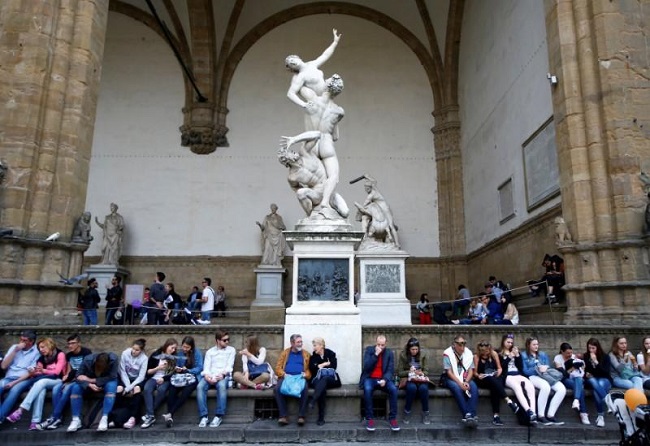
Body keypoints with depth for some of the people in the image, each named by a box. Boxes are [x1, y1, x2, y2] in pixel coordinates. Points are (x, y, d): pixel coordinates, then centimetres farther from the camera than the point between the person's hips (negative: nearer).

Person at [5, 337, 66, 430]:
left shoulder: (60, 354, 0)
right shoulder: (42, 359, 16)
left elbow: (57, 371, -10)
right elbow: (38, 372, 2)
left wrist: (43, 371, -25)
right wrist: (33, 373, -20)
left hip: (58, 381, -4)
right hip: (44, 381, 4)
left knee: (41, 382, -34)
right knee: (41, 389, -32)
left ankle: (20, 410, -44)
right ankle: (35, 421, -44)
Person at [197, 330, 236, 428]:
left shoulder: (231, 350, 16)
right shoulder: (210, 352, 19)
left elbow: (229, 365, 5)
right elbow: (206, 367, 7)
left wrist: (222, 374, -15)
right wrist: (206, 375, -16)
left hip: (223, 376, -2)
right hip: (210, 376, 2)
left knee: (221, 386, -36)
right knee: (200, 387, -30)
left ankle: (219, 416, -29)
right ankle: (204, 416, -27)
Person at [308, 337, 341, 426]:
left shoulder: (330, 353, 9)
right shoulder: (313, 356, 14)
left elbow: (333, 366, -5)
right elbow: (311, 368, -2)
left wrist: (320, 366, -2)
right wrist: (325, 364, -5)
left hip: (331, 380, -1)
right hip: (317, 380, 1)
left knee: (324, 379, -37)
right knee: (322, 387, -35)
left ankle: (313, 401, -53)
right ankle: (321, 418, -41)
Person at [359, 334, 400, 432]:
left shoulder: (389, 352, 4)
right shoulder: (369, 349, -1)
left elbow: (390, 370, -2)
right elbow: (366, 367, -12)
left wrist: (385, 379, -22)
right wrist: (376, 354, -19)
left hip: (383, 379, 2)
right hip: (370, 378, -2)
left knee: (393, 389, -28)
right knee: (367, 389, -34)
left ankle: (393, 418, -14)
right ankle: (369, 418, -22)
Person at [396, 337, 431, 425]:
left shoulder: (422, 355, 5)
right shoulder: (403, 355, -2)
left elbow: (426, 371, 9)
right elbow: (399, 372, -1)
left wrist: (421, 373, -13)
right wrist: (409, 372, -16)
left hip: (421, 379, 2)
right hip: (408, 379, -2)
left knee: (423, 388, -33)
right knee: (412, 387, -36)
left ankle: (425, 413, -14)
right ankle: (407, 412, -17)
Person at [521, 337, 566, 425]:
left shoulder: (543, 355, 26)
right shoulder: (523, 355, 12)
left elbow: (549, 367, 15)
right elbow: (525, 371, 0)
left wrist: (545, 368, -9)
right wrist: (538, 369, -13)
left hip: (546, 376, 5)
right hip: (532, 377, -5)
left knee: (562, 389, -26)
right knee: (546, 386, -39)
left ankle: (550, 415, -24)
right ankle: (540, 416, -31)